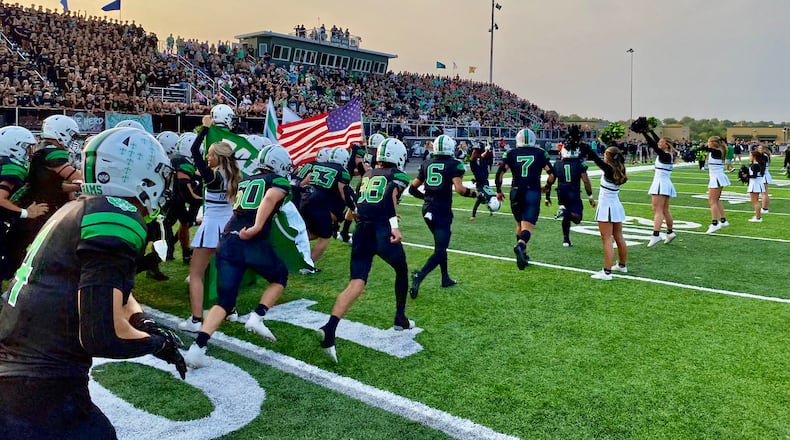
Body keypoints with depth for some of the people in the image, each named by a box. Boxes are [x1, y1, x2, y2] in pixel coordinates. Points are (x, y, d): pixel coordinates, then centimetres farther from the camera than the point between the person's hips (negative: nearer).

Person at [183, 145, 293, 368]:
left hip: (228, 241, 5)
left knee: (224, 301, 9)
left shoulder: (245, 181, 25)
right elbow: (269, 199, -13)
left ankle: (197, 348, -6)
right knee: (280, 276, 24)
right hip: (253, 243, -5)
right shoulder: (280, 182, 7)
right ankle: (256, 317, 6)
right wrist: (256, 228, -20)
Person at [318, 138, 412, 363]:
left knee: (356, 283, -5)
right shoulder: (398, 176, 6)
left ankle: (329, 328, -25)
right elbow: (391, 194, -15)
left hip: (362, 230, 4)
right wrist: (394, 224, -26)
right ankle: (400, 319, 34)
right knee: (402, 271, 24)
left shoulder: (367, 175, 23)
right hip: (382, 230, -4)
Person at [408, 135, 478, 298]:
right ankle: (419, 276, -22)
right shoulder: (454, 164, -6)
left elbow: (413, 188, 12)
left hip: (427, 210, 6)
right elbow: (459, 189, -19)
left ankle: (445, 278, 30)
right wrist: (475, 194, -3)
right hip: (442, 211, -6)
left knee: (441, 244, 23)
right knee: (440, 250, -2)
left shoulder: (426, 164, 9)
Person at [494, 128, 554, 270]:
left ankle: (523, 255, 26)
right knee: (528, 226, -6)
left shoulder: (511, 153, 6)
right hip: (533, 193, -2)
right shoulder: (540, 153, 6)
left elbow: (500, 173, -1)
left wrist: (498, 191, 11)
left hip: (516, 193, 2)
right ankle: (520, 246, -35)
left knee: (519, 224, 20)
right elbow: (551, 174, 4)